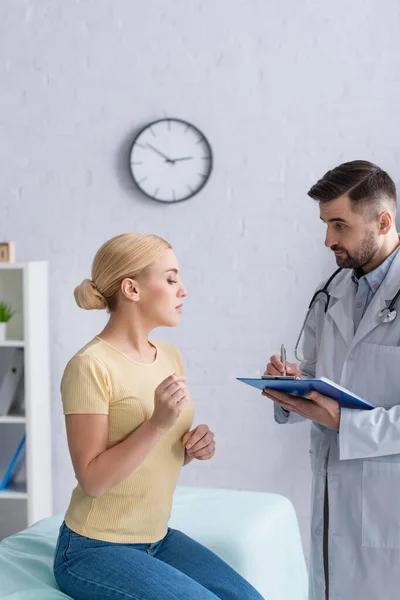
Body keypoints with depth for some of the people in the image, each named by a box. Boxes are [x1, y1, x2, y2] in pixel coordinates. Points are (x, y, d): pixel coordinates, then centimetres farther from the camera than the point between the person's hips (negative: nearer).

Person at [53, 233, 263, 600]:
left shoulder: (169, 357, 5)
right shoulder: (90, 367, -17)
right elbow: (92, 479, -18)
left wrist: (195, 445, -5)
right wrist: (157, 423, -28)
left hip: (157, 538, 7)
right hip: (95, 549, -7)